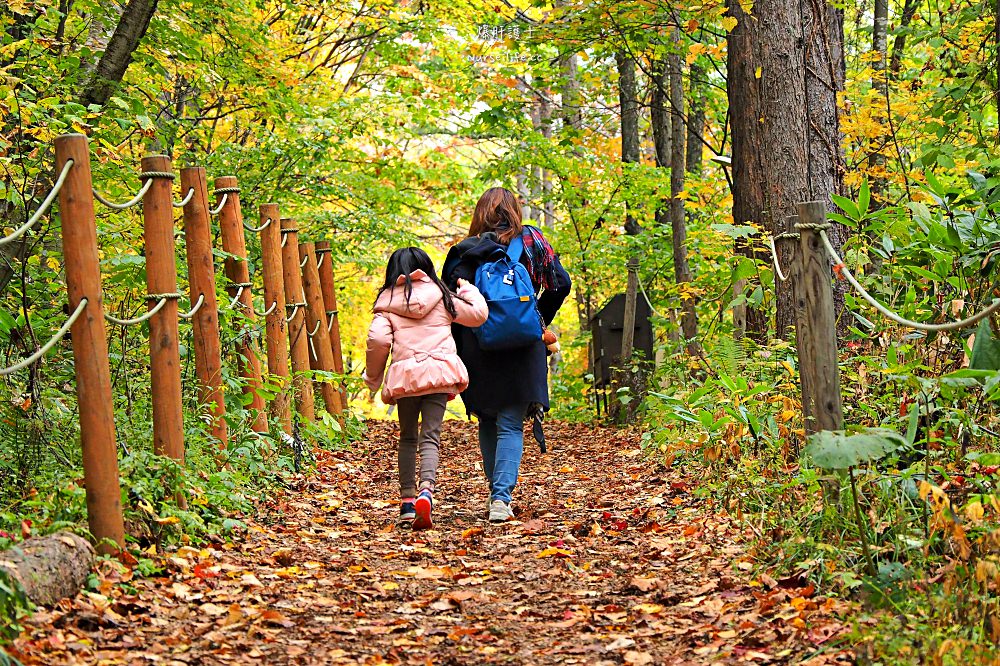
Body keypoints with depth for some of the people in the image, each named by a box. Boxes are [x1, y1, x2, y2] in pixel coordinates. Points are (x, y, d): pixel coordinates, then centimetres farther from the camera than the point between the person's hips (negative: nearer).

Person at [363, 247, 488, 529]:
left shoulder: (388, 301, 7)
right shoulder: (441, 297, 11)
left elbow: (378, 339, -6)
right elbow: (478, 313, 19)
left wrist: (372, 377, 7)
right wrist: (469, 289, 38)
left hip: (404, 374, 0)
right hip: (439, 371, 0)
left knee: (407, 437, 17)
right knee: (430, 437, -5)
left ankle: (407, 499, 14)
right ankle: (426, 490, -29)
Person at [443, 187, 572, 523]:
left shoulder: (462, 253, 1)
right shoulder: (530, 241, 1)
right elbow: (560, 282, -3)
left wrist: (454, 356, 3)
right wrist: (540, 320, 11)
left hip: (477, 351, 1)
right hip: (521, 351, -1)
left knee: (488, 424, 17)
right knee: (510, 426, 1)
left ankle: (497, 492, 20)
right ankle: (501, 497, -15)